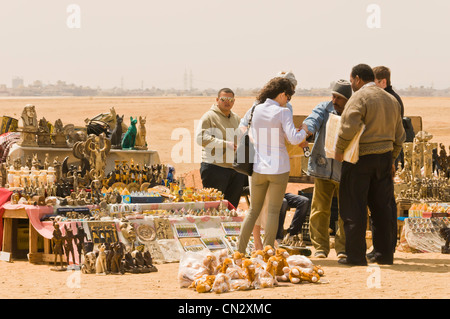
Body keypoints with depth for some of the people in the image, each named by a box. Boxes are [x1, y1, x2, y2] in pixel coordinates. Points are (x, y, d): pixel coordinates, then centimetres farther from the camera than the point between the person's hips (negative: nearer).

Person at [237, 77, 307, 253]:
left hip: (258, 167, 4)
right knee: (273, 211, 2)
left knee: (254, 209, 13)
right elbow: (294, 139, -18)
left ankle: (240, 250, 8)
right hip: (278, 167, -4)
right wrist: (304, 132, 1)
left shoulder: (256, 110, 3)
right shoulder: (282, 112, -11)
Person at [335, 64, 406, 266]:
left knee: (354, 209, -1)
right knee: (381, 208, 13)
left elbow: (348, 126, -24)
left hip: (360, 158, -7)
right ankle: (384, 254, 14)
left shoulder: (360, 98, -10)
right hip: (384, 158, 7)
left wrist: (339, 150, -12)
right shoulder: (391, 100, 14)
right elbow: (399, 135, 18)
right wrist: (391, 158, 24)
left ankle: (356, 255, 0)